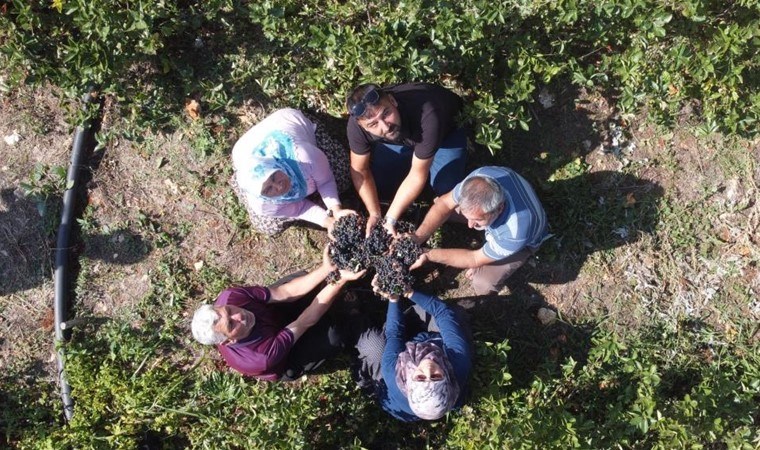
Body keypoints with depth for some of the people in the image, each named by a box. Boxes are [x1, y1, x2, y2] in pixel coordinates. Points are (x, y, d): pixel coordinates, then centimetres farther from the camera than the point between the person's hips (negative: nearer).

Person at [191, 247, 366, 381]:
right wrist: (340, 279, -38)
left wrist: (327, 269, -39)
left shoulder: (229, 297, -32)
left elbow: (284, 293, -28)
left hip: (274, 315, 5)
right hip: (285, 360, -4)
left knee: (303, 276, -12)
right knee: (333, 337, -25)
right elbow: (306, 322, -37)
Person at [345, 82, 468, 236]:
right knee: (377, 188, -9)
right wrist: (375, 215, -20)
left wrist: (390, 219, -33)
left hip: (447, 130, -3)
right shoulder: (356, 123, -32)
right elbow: (360, 170, -16)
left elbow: (417, 176, -35)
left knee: (447, 190, -21)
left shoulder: (427, 116, -45)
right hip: (402, 135, 3)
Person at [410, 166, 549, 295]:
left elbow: (475, 259, -29)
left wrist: (428, 255, -32)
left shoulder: (516, 232, -46)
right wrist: (417, 237, -33)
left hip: (521, 239, -4)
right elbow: (445, 203, -20)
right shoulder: (480, 177, -37)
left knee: (484, 283, -23)